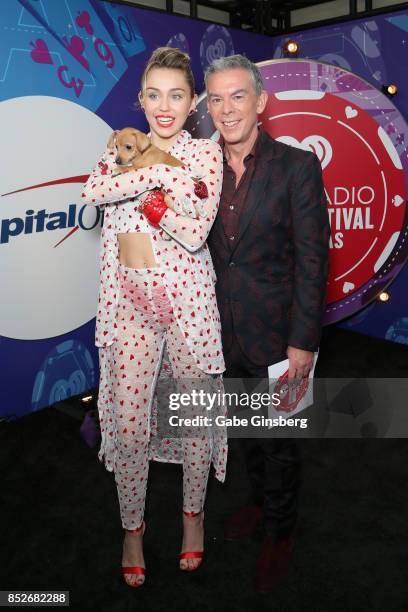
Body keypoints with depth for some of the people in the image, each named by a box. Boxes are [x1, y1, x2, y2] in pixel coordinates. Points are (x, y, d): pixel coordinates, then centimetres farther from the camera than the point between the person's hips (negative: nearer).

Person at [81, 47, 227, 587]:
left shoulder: (206, 152, 0)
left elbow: (195, 232, -13)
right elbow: (93, 191, -14)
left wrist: (137, 187, -13)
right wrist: (162, 173, -19)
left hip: (188, 297, -2)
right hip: (131, 299, 2)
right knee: (127, 420, 4)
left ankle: (194, 513, 35)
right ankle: (132, 528, 27)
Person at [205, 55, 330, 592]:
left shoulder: (298, 166, -12)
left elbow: (312, 260, -14)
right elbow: (204, 251, 5)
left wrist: (302, 342, -15)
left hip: (275, 334, -4)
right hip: (224, 332, 5)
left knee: (278, 439, 11)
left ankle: (280, 532, 36)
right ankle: (261, 501, 48)